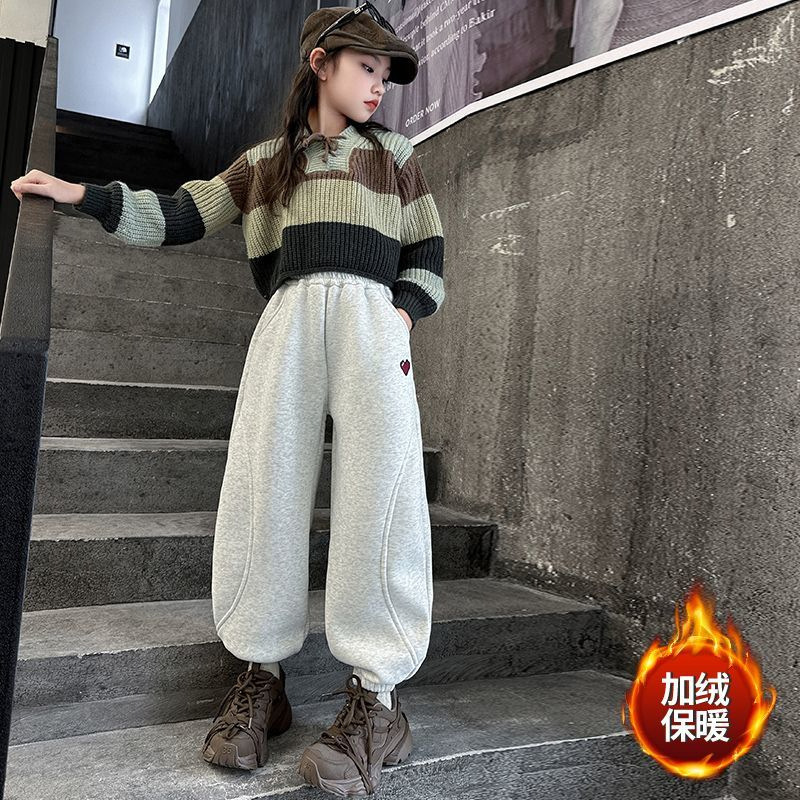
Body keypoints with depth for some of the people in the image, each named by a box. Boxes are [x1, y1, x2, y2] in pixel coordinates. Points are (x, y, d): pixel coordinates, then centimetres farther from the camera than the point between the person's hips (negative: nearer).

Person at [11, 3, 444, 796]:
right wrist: (85, 196, 12)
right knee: (260, 490, -9)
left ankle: (376, 697, -8)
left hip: (371, 318, 0)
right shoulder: (261, 162, 24)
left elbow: (428, 252, 19)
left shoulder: (393, 154, 24)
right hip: (286, 318, 1)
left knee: (378, 492, -14)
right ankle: (261, 677, 4)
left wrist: (405, 311, 0)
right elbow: (177, 217, 21)